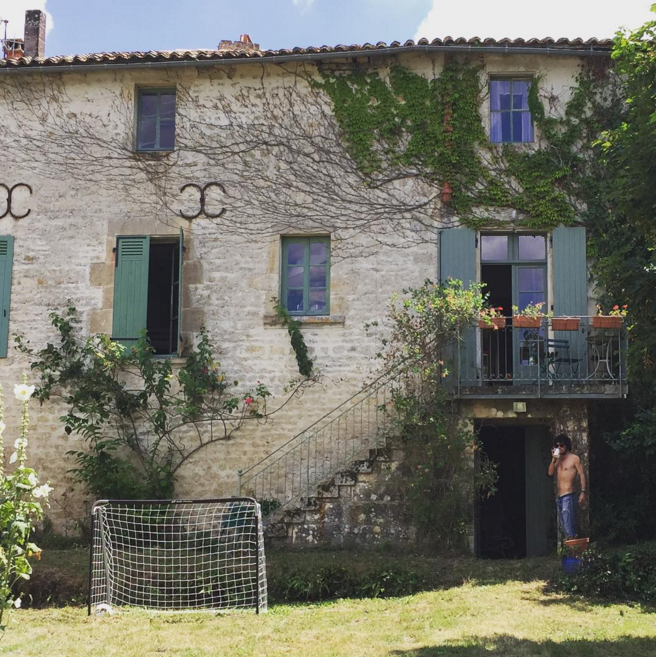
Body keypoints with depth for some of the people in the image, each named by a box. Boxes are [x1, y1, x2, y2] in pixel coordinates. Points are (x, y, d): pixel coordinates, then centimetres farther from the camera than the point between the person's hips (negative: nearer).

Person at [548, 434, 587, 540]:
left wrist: (583, 492, -12)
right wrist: (553, 459, -4)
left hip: (568, 496, -7)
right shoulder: (558, 459, 16)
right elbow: (550, 473, 5)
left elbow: (582, 475, -5)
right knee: (563, 526, 8)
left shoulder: (574, 458, -1)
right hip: (558, 497, 7)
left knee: (569, 525, -15)